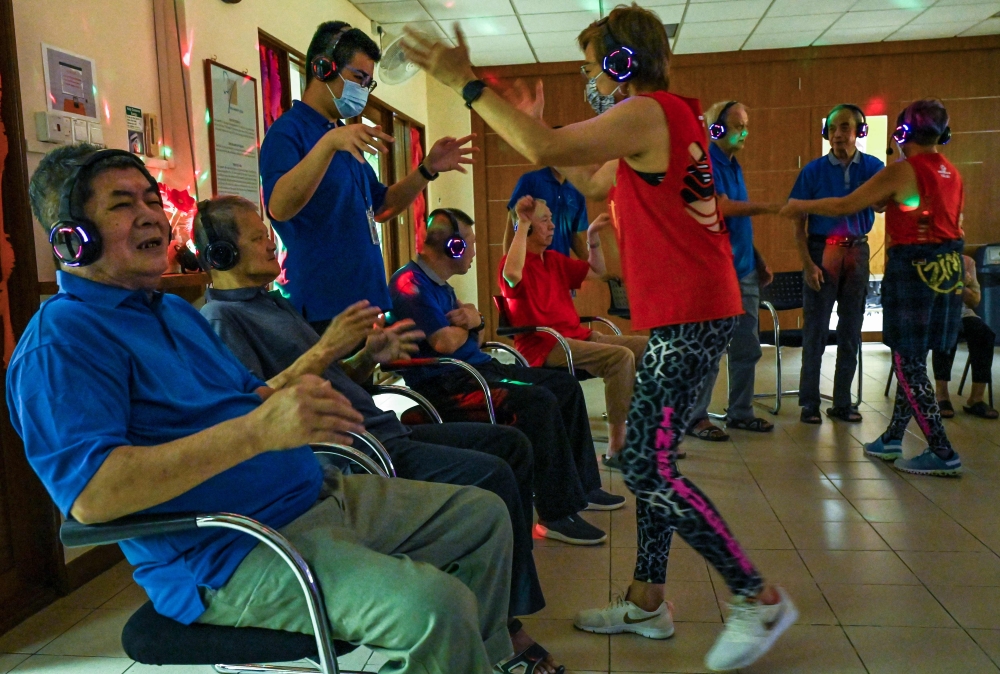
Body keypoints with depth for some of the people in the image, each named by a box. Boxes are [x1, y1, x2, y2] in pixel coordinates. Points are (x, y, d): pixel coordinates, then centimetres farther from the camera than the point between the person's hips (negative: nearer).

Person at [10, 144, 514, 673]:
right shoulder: (59, 342, -11)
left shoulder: (176, 310, 20)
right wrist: (256, 430, -32)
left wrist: (299, 403, -2)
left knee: (483, 515, 12)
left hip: (315, 496, 10)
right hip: (229, 555, -9)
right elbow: (90, 494, -24)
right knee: (435, 607, -30)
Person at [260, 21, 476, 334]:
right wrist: (328, 143, -39)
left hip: (365, 301, 9)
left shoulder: (344, 138, 17)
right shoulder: (288, 131, -11)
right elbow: (278, 208, -28)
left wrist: (428, 168, 8)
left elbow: (381, 206, 22)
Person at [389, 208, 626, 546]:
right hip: (446, 387, -11)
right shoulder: (410, 284, -13)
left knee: (566, 384, 10)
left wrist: (474, 321, -5)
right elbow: (446, 344, -22)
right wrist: (465, 327, 1)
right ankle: (558, 514, -21)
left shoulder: (441, 285, 18)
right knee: (538, 401, -30)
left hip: (478, 368, 11)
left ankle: (582, 487, 17)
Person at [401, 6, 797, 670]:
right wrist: (533, 122, 24)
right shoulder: (671, 117, 20)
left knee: (648, 468, -9)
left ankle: (760, 598, 5)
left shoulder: (648, 112, -11)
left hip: (689, 316, -10)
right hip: (695, 311, 10)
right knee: (649, 459, 13)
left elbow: (547, 151, -23)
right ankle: (647, 602, 23)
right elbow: (593, 182, 26)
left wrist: (468, 82, -15)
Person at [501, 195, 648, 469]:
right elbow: (512, 275, -33)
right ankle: (617, 448, -23)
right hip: (543, 345, -9)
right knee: (621, 357, -28)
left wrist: (592, 235, 13)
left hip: (577, 335, 9)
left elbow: (597, 272, 26)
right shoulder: (515, 261, -7)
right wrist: (523, 225, -24)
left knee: (646, 347, 3)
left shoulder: (554, 259, 18)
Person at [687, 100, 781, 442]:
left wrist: (759, 259, 20)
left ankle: (741, 411, 22)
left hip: (744, 270, 9)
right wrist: (770, 207, -18)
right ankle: (696, 417, 4)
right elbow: (723, 208, -20)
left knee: (747, 347, 11)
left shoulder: (733, 166, 18)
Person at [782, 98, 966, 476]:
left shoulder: (903, 170, -12)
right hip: (948, 270, 8)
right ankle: (892, 439, 22)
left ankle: (942, 454, 0)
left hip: (914, 268, -8)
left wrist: (800, 206, 2)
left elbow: (844, 206, -12)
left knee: (908, 362, -1)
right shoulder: (951, 173, 11)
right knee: (911, 359, 14)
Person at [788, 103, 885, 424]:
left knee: (851, 331, 6)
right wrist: (807, 263, -12)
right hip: (821, 252, -2)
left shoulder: (872, 167, 4)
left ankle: (842, 402, 16)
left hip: (856, 252, 2)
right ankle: (809, 403, 7)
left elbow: (881, 204, -11)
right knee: (815, 331, -1)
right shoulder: (814, 170, -1)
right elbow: (799, 223, -2)